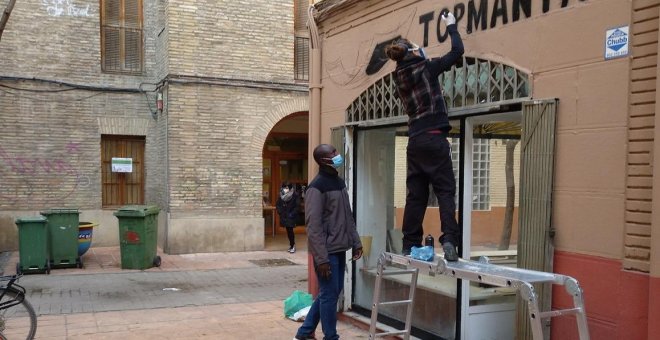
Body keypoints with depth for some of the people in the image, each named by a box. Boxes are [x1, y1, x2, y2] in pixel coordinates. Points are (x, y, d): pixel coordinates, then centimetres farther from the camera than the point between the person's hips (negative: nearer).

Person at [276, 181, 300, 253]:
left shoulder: (295, 195, -11)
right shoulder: (281, 195, 3)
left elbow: (297, 206, -11)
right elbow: (277, 204, 13)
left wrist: (292, 214, -15)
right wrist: (280, 212, 1)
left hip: (291, 217, -5)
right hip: (284, 216, 5)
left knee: (290, 230, -9)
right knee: (288, 230, 10)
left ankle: (292, 246, 1)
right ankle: (292, 244, 23)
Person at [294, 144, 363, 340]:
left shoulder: (340, 182, 12)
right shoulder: (317, 187, -15)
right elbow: (313, 226, -19)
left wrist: (356, 242, 14)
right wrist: (322, 258, -21)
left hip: (340, 249, 9)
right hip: (327, 251, -9)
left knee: (333, 292, 16)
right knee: (329, 295, 1)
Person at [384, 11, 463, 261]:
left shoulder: (400, 76, 11)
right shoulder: (425, 68, -5)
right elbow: (457, 51, 2)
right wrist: (451, 26, 15)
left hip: (415, 141, 6)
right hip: (434, 138, -6)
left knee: (415, 194, 8)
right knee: (445, 191, -4)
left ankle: (410, 246, 8)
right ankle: (449, 240, -16)